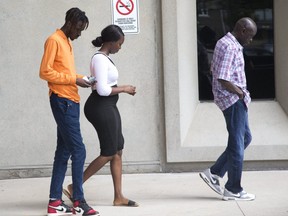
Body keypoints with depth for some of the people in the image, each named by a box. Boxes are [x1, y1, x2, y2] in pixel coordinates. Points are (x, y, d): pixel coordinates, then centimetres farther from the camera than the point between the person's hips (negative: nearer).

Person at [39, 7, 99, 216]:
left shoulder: (67, 42, 19)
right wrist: (73, 79, -17)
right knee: (78, 150, -10)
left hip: (71, 101, 9)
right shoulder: (54, 41, -9)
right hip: (62, 101, -9)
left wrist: (79, 78, 5)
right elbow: (45, 72, -16)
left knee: (64, 151, 8)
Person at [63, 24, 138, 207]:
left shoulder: (105, 58, 14)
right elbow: (102, 90, -23)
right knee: (109, 153, -5)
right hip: (100, 107, -10)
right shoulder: (100, 59, -17)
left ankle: (119, 197, 14)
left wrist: (123, 89, 6)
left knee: (117, 151, 10)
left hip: (108, 107, 10)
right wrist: (124, 89, -12)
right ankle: (75, 187, 2)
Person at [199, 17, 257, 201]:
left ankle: (214, 173, 17)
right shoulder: (229, 47, -19)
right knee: (237, 143, -2)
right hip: (233, 99, -10)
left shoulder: (228, 44, 13)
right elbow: (222, 79, -25)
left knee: (245, 138, 16)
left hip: (237, 99, 10)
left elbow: (215, 69, 20)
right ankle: (233, 190, 7)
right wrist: (241, 93, -12)